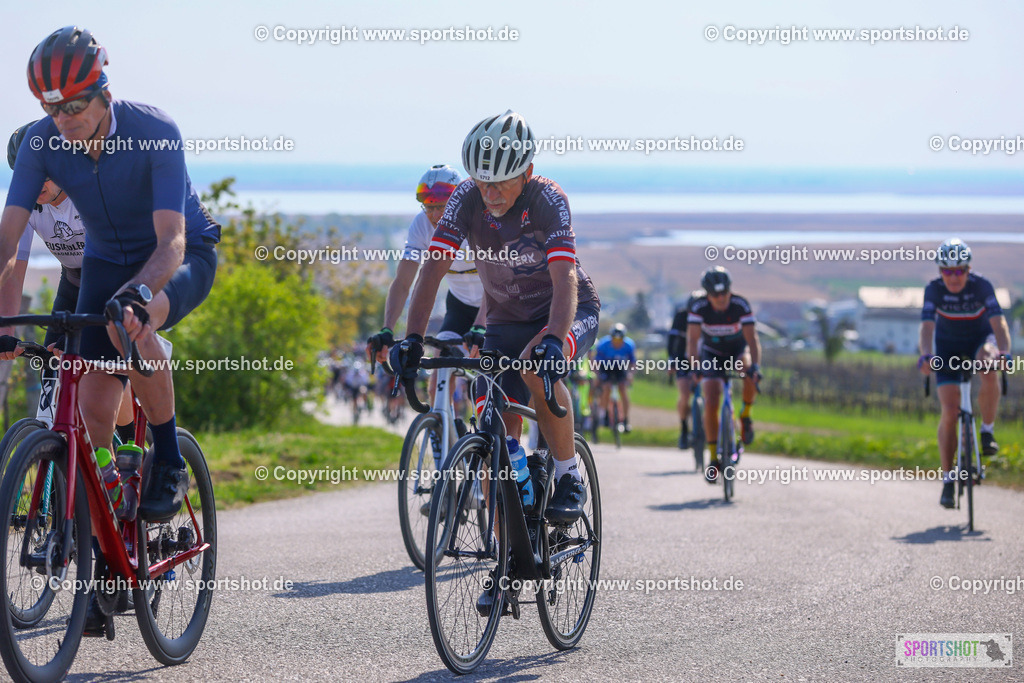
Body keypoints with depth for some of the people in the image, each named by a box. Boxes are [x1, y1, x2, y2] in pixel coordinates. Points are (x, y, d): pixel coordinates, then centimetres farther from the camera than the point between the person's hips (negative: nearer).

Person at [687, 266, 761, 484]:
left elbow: (752, 338, -32)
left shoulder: (741, 305, -26)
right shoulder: (699, 308, -24)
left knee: (750, 373, -35)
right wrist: (695, 367, -44)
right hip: (712, 354, 0)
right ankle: (713, 458, -4)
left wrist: (755, 365, -47)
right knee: (711, 404, -15)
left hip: (738, 350, 0)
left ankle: (746, 415, -8)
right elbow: (692, 340, -29)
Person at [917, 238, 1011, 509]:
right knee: (950, 413, -11)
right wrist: (926, 356, -52)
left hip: (980, 340, -1)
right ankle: (948, 478, -1)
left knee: (989, 371, -36)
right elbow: (927, 326, -33)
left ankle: (988, 430, -14)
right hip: (948, 347, 1)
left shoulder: (982, 286, -25)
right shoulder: (934, 289, -23)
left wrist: (1004, 352, -53)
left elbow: (998, 322, -35)